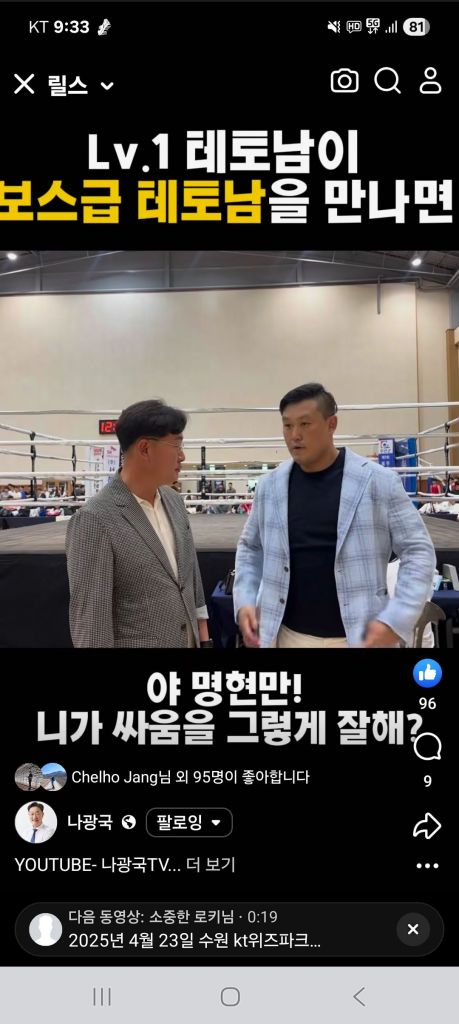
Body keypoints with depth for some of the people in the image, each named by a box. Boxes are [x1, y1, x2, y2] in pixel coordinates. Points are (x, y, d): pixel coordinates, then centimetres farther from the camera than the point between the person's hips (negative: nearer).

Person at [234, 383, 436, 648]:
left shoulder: (378, 481, -7)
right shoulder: (270, 485, 3)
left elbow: (418, 550, -5)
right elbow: (250, 547, 14)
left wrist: (396, 620, -15)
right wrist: (245, 601, 0)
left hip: (360, 636, -2)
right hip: (289, 634, 3)